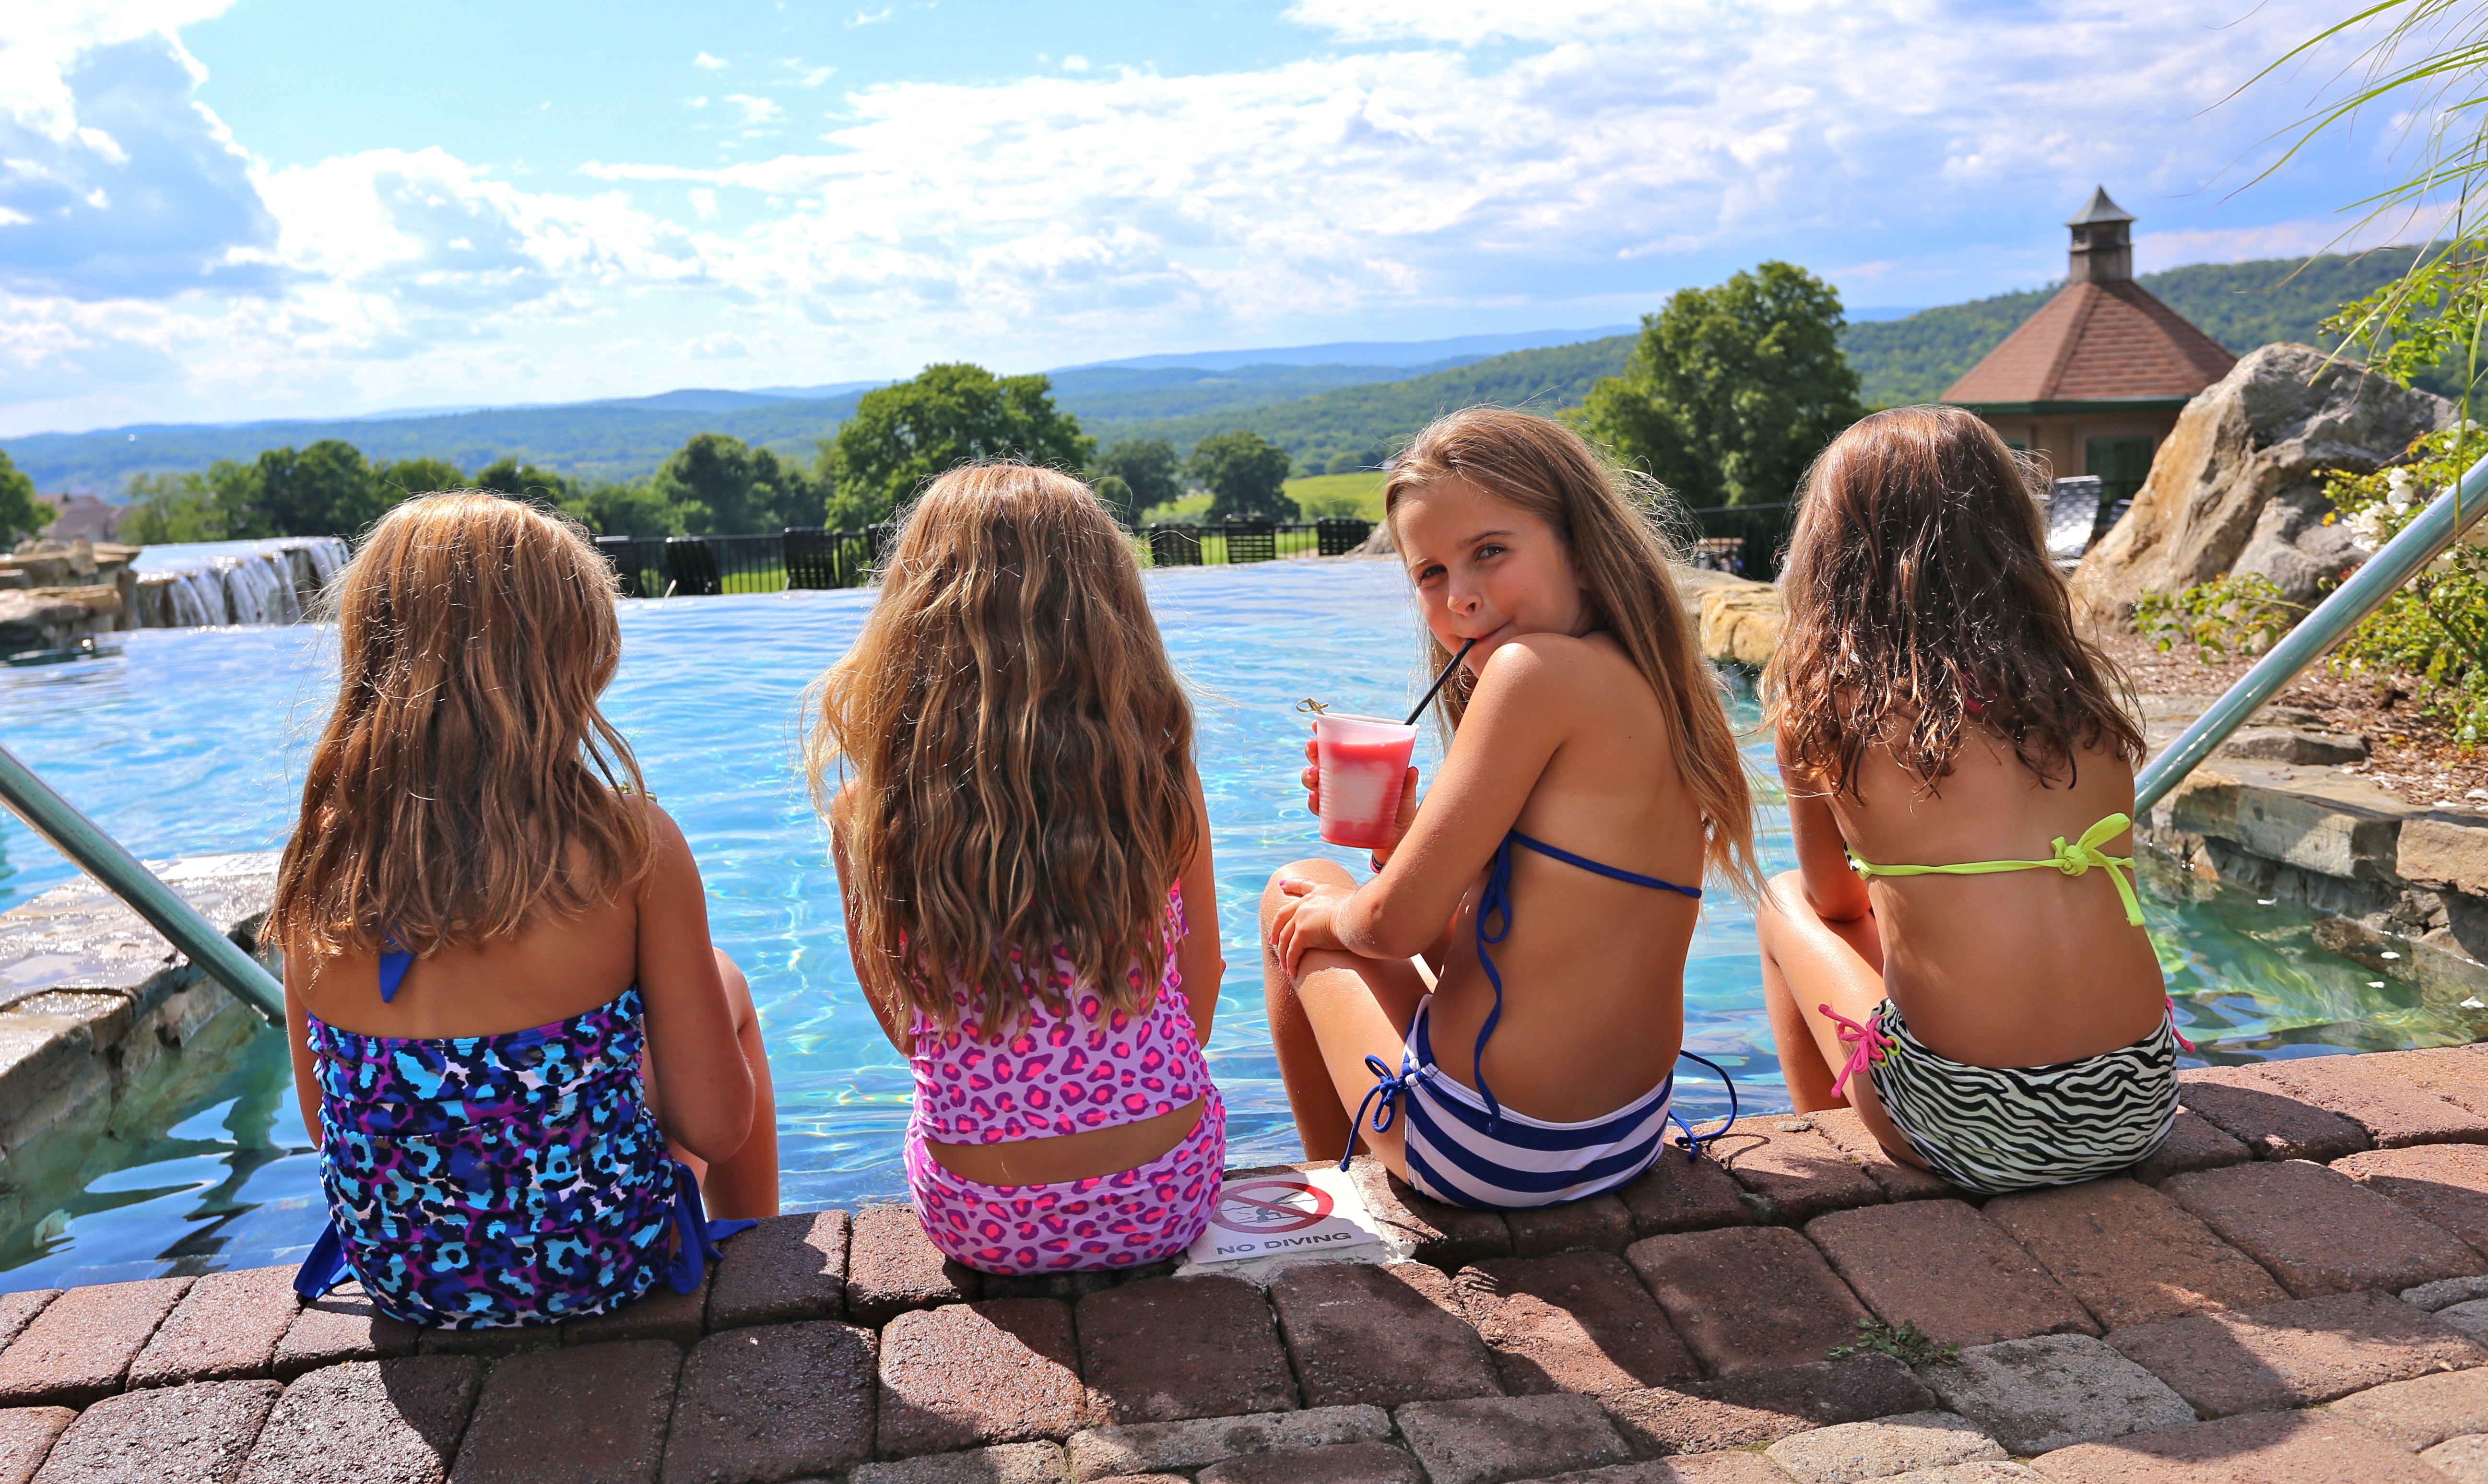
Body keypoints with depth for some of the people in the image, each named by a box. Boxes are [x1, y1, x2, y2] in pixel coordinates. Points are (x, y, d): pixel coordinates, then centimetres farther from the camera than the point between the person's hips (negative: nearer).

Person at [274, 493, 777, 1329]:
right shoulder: (628, 844, -21)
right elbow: (717, 1125, -15)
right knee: (725, 983, 22)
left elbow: (325, 1123, 3)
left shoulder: (319, 861, -9)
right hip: (594, 1268, -4)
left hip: (402, 1282, 4)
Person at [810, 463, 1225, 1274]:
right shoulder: (1161, 779, -14)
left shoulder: (868, 809, -13)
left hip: (980, 1224, 0)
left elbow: (907, 1032, 0)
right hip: (1164, 1201, 0)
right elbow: (1198, 997, 1)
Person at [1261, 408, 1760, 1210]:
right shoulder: (1653, 689, 6)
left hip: (1484, 1150, -8)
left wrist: (1329, 912, 1)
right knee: (1322, 903, 30)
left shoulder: (1540, 667, -21)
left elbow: (1401, 921, -19)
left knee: (1292, 895, 16)